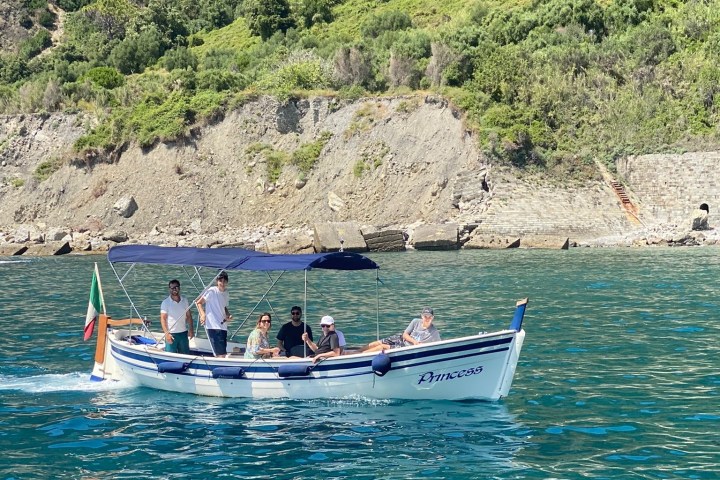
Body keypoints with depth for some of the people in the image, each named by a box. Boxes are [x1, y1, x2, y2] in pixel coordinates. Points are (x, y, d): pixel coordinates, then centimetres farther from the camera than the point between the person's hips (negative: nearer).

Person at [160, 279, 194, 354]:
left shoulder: (185, 301, 7)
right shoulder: (165, 302, -6)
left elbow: (189, 316, 11)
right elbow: (163, 319, -9)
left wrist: (191, 330, 1)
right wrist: (166, 333, -18)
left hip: (183, 333, 4)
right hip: (171, 334, -4)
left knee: (185, 355, 8)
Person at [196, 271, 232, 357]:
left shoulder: (225, 293, 13)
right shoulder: (212, 291, -9)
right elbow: (198, 303, -7)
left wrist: (228, 315, 6)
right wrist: (202, 314, -23)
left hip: (223, 326, 8)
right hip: (213, 326, -8)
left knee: (222, 353, 11)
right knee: (221, 354, -12)